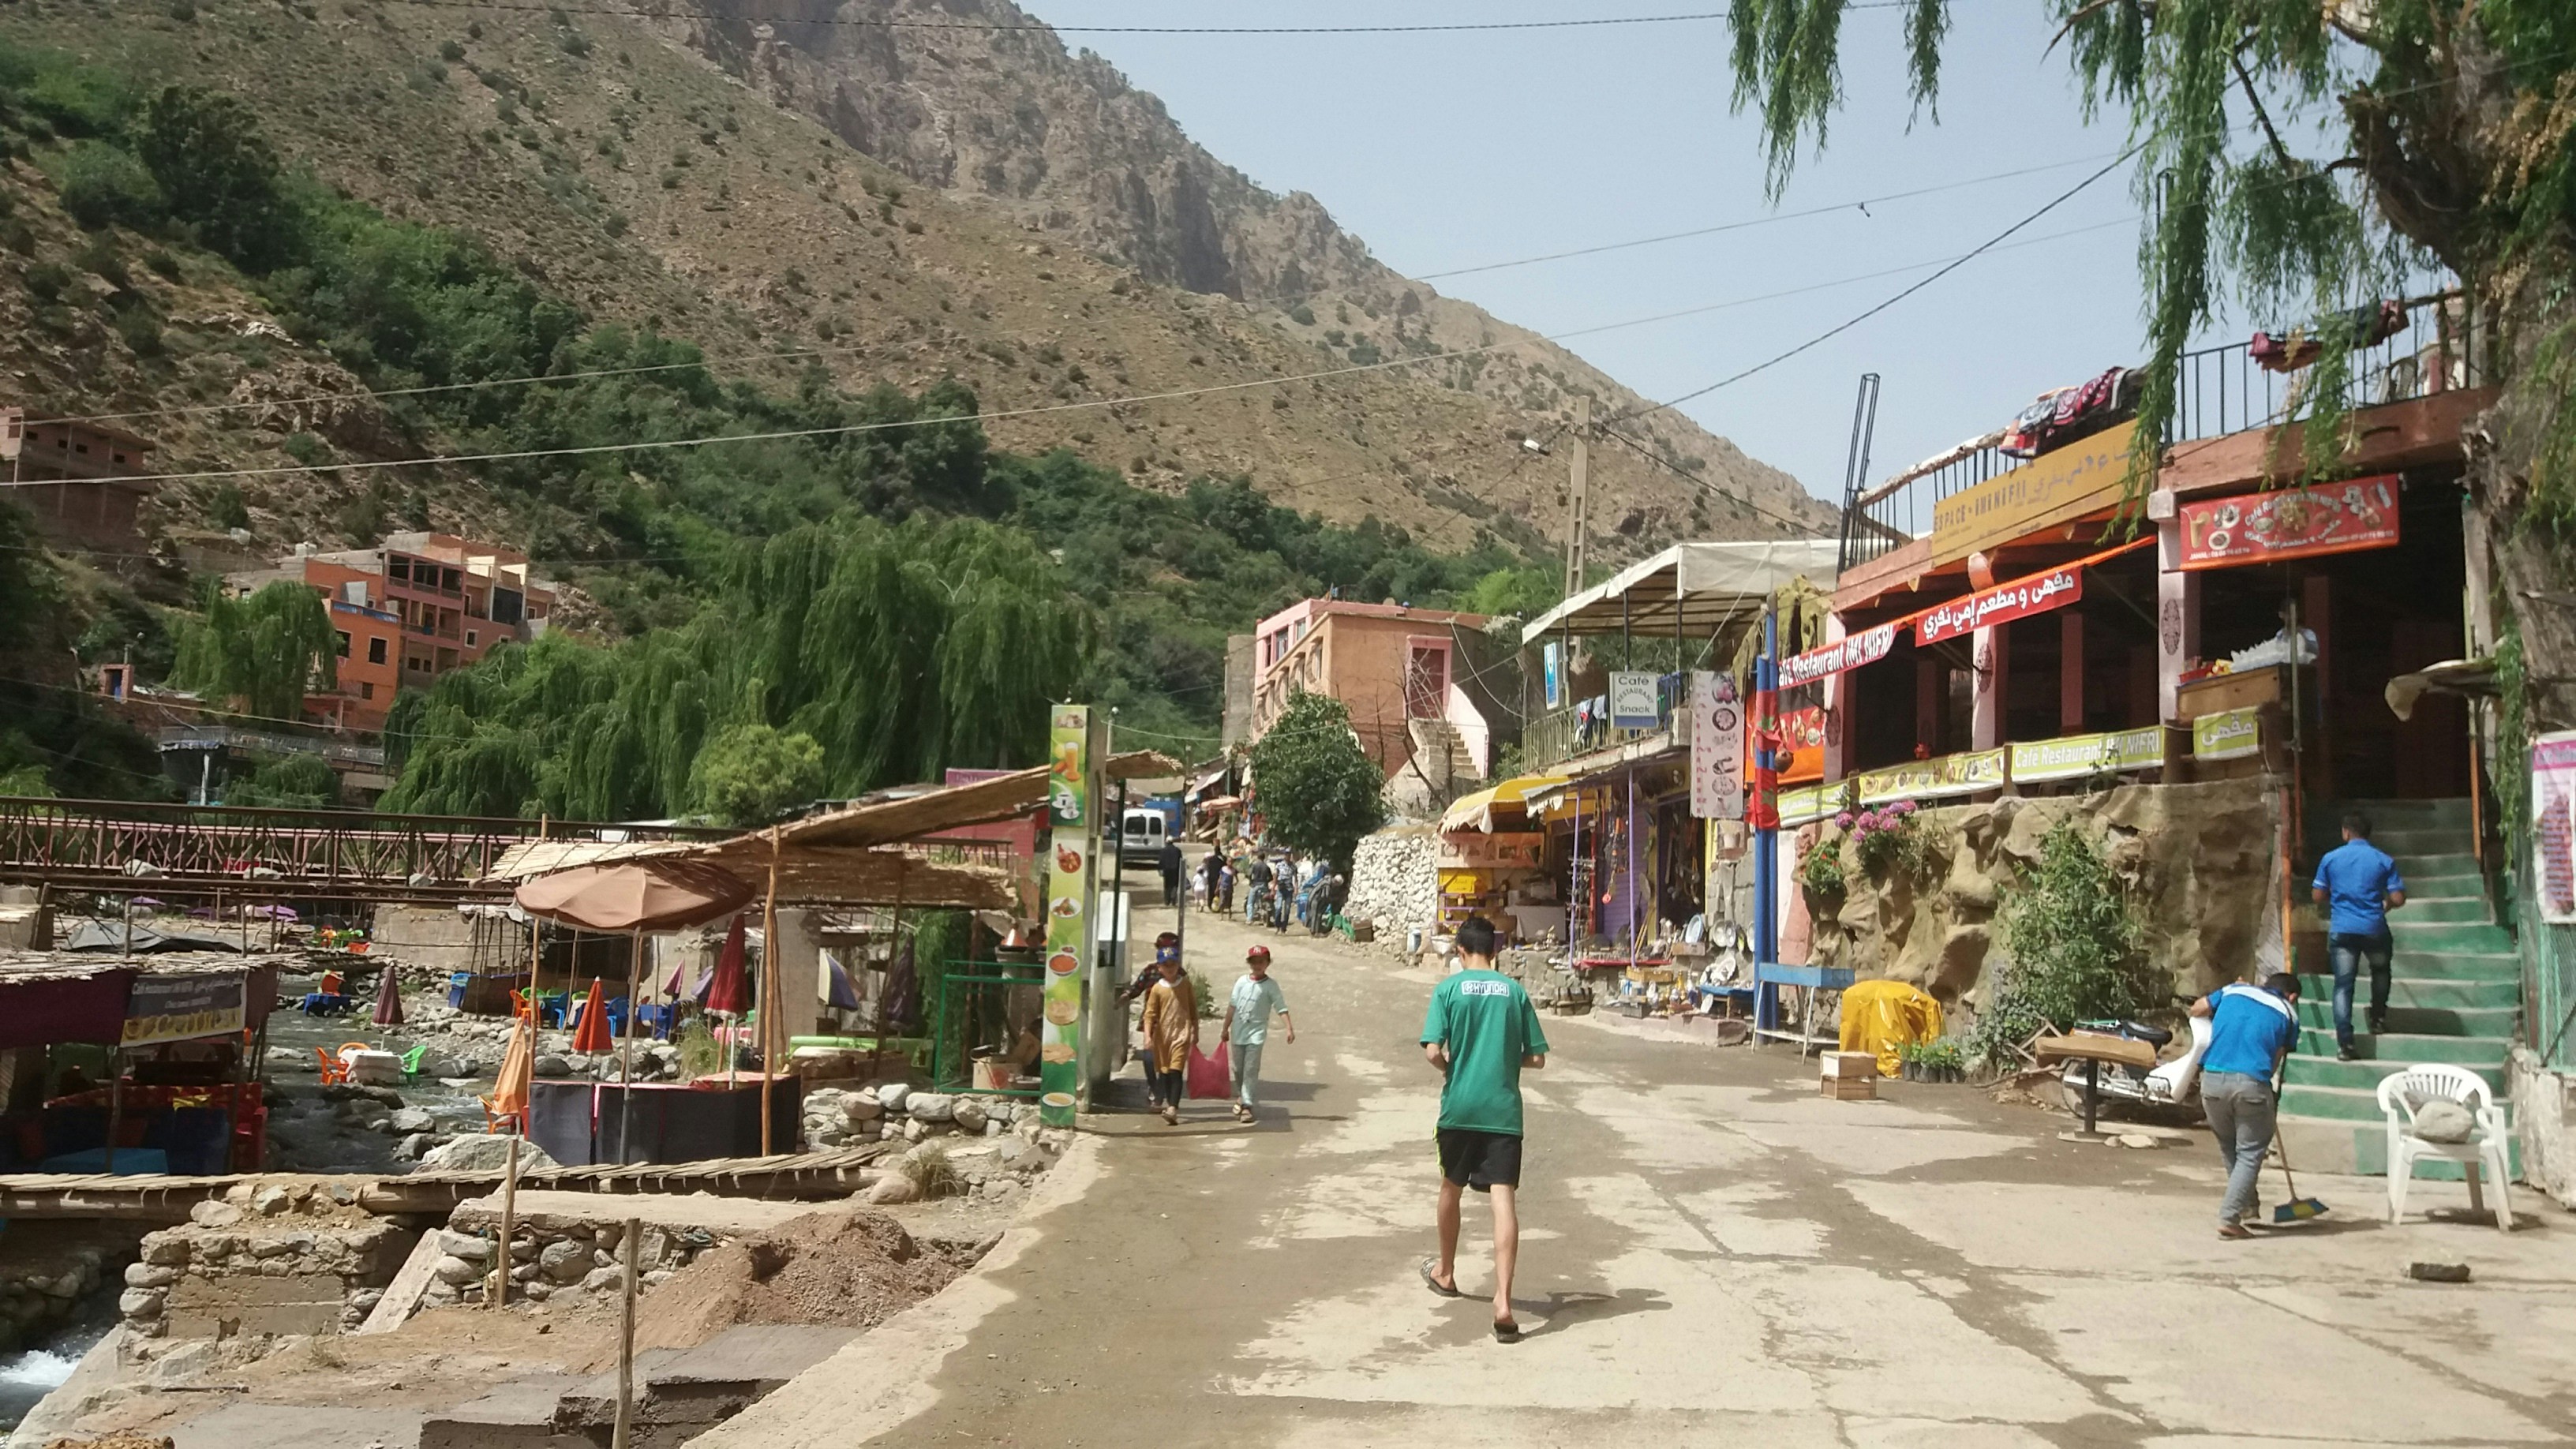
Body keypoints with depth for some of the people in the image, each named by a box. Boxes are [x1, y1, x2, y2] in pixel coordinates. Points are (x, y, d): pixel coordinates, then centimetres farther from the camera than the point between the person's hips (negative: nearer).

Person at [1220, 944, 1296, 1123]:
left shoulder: (1270, 986, -4)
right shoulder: (1241, 981, 4)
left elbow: (1282, 1009, -9)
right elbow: (1232, 1006, 10)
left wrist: (1290, 1029, -20)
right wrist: (1225, 1028, 12)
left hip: (1256, 1032, -3)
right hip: (1238, 1032, 3)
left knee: (1251, 1069, -9)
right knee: (1238, 1068, 14)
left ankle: (1246, 1105, -8)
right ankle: (1241, 1095, 36)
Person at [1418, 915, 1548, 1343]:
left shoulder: (1448, 988, -3)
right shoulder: (1515, 991, 3)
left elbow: (1433, 1051, -11)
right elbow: (1537, 1057, 4)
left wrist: (1452, 1068, 10)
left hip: (1459, 1107, 0)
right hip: (1503, 1110, 0)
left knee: (1451, 1187, 21)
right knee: (1504, 1199, -7)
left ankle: (1445, 1273, 41)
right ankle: (1503, 1304, -18)